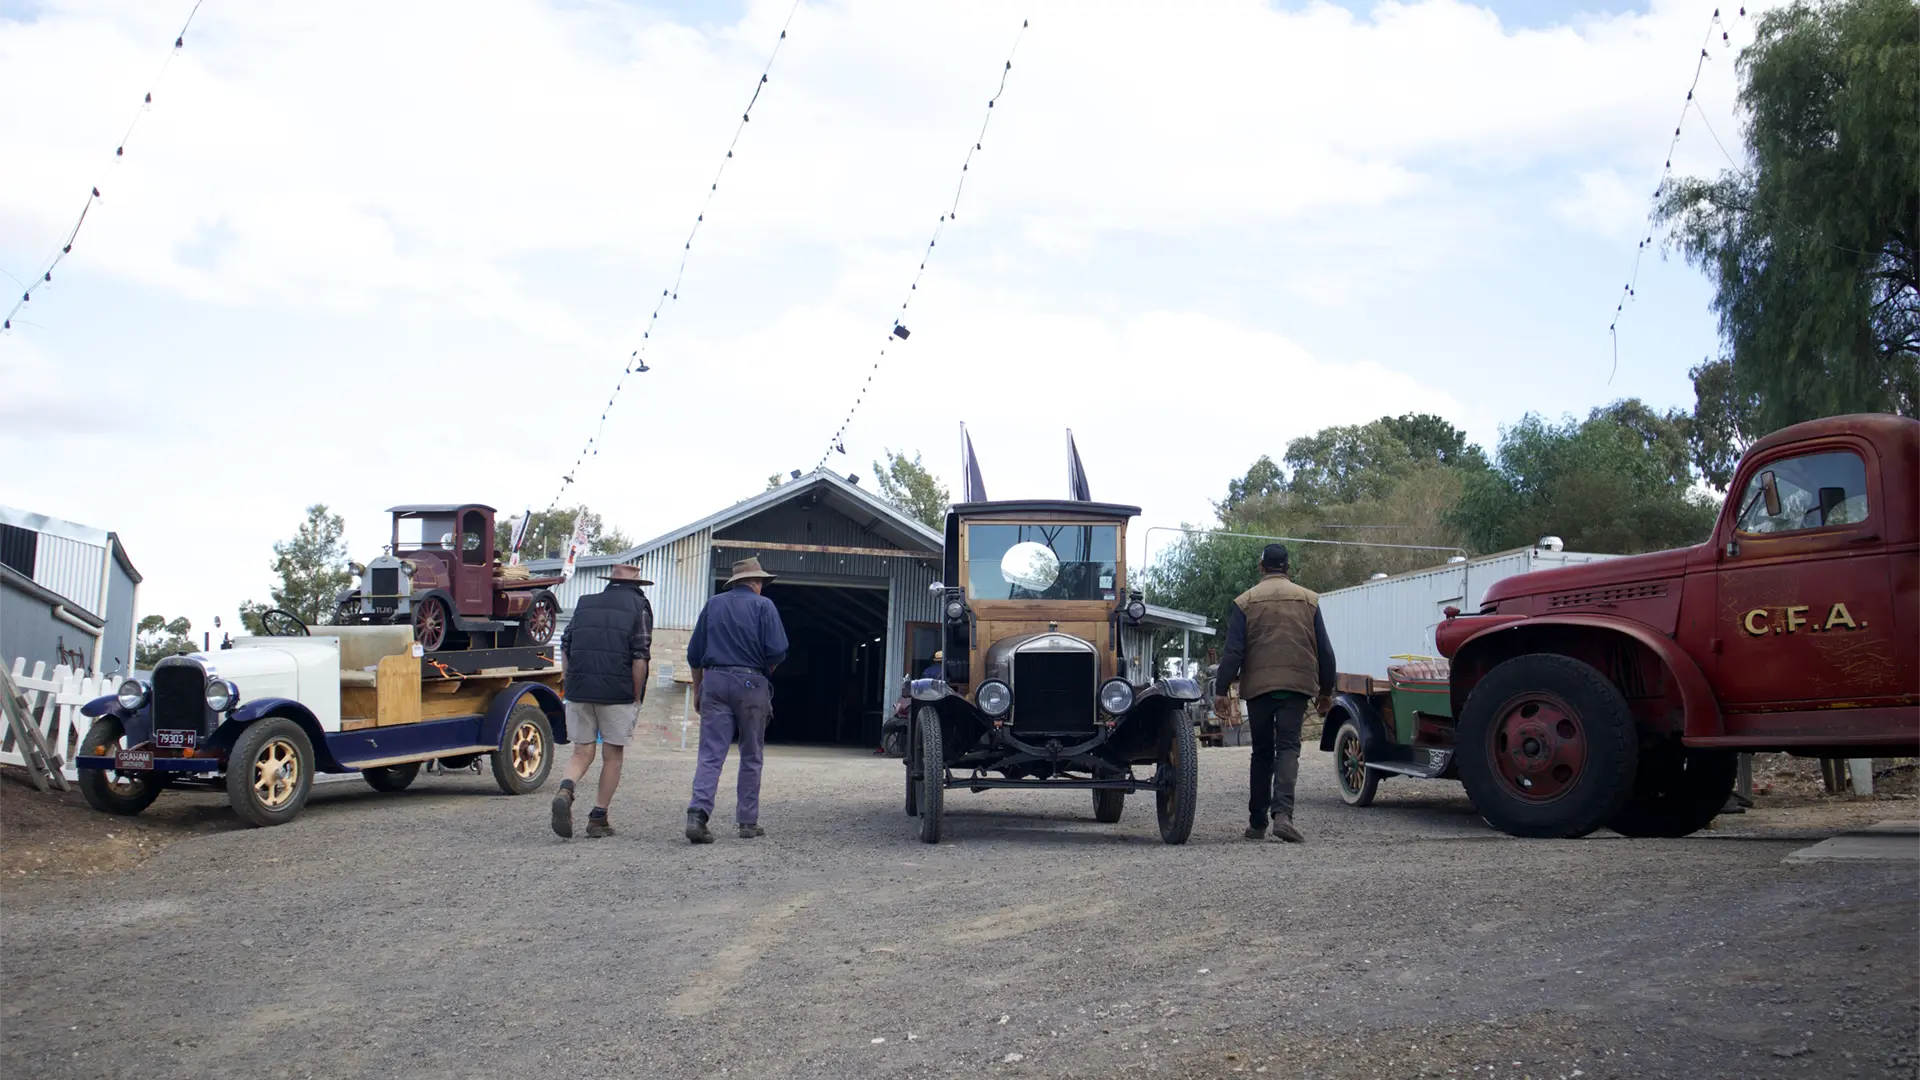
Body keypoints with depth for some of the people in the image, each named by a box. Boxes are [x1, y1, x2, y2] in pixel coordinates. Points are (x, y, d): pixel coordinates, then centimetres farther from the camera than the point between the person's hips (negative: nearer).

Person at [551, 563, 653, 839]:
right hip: (618, 692, -3)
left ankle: (565, 791, -18)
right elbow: (640, 657, -8)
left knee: (582, 752, 11)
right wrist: (636, 698, -2)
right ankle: (598, 818, 10)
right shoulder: (639, 606, 2)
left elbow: (565, 648, 10)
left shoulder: (585, 603, 15)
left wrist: (572, 684, 15)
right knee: (613, 755, 10)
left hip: (579, 691, 3)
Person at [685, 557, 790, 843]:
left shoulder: (713, 605, 13)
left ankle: (698, 812, -21)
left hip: (714, 682, 3)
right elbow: (777, 651, -9)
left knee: (711, 753, -3)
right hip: (750, 683, -3)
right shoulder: (763, 606, 1)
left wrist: (697, 690, 20)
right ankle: (748, 822, 11)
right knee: (751, 756, 8)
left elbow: (694, 653, 12)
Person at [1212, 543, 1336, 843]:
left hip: (1258, 686, 0)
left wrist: (1220, 691, -2)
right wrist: (1326, 691, 16)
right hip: (1296, 684, 0)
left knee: (1261, 753, 11)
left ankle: (1257, 823, 16)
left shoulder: (1245, 602, 2)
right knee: (1288, 748, -3)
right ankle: (1282, 813, -23)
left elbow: (1233, 651, -4)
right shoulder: (1308, 600, 6)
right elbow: (1324, 650, 8)